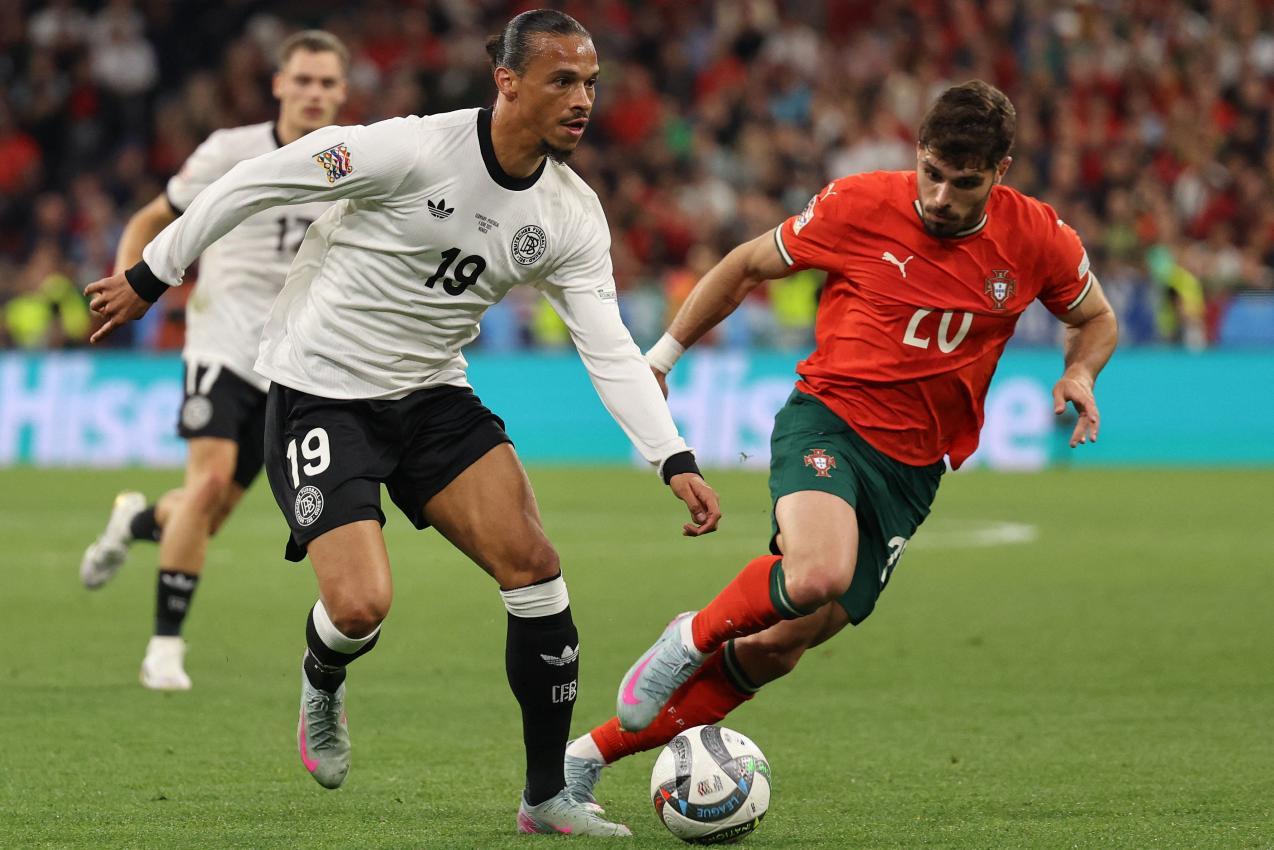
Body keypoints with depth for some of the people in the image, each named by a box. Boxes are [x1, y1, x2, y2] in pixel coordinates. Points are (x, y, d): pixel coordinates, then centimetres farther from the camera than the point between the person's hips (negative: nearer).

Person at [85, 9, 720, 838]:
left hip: (432, 396, 5)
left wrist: (676, 460, -16)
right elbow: (254, 182, -14)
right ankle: (322, 683, 21)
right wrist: (149, 279, -7)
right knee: (362, 607, -19)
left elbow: (610, 349, -3)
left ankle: (547, 797, 1)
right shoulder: (416, 151, -22)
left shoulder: (573, 216, -4)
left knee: (534, 567, -11)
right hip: (321, 394, -5)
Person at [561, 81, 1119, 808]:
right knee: (817, 574, -36)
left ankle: (591, 754, 11)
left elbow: (1096, 318, 16)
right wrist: (662, 357, 8)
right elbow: (748, 266, 6)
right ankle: (692, 639, -4)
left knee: (779, 648, -1)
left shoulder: (1037, 239, -3)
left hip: (913, 465, 3)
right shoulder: (859, 207, -9)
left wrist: (1081, 373, -7)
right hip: (829, 418, -3)